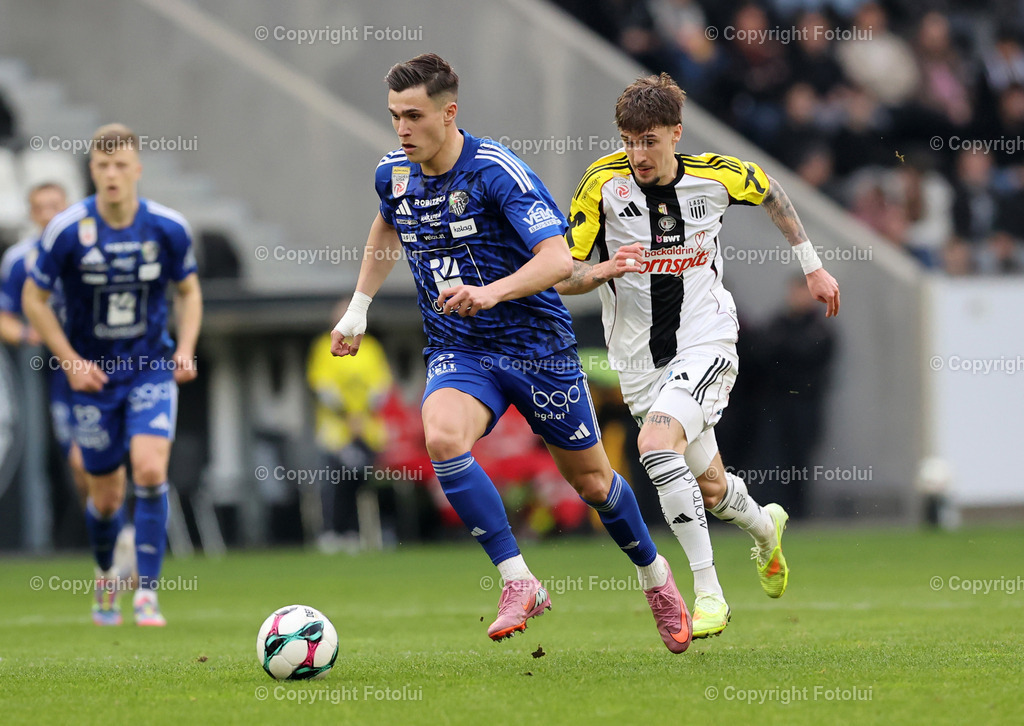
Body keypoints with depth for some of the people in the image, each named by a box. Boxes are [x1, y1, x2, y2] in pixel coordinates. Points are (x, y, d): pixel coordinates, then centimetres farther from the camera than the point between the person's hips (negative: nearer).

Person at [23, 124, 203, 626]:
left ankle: (147, 592, -15)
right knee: (106, 496, 6)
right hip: (93, 377, 0)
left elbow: (189, 291, 9)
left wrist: (186, 349, -7)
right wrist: (71, 360, -10)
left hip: (152, 370, 0)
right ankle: (105, 577, 37)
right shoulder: (67, 231, -13)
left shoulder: (168, 228, -8)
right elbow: (34, 299, -2)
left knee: (150, 469, -21)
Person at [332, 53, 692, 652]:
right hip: (458, 351, 4)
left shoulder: (497, 171, -20)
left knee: (590, 479, 9)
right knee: (442, 434, -30)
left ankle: (656, 578, 38)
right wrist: (359, 306, 22)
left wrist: (492, 292, -43)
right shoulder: (394, 175, -1)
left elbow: (559, 258, -28)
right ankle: (520, 583, -22)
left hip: (537, 344, -4)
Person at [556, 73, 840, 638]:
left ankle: (708, 591, -23)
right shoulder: (604, 183, -12)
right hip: (640, 359, 3)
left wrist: (812, 266, 18)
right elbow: (563, 277, -9)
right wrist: (606, 269, -31)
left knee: (656, 445, -29)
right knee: (710, 489, 12)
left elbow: (770, 193, 15)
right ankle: (763, 525, 50)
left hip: (705, 342, -3)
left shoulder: (715, 176, -9)